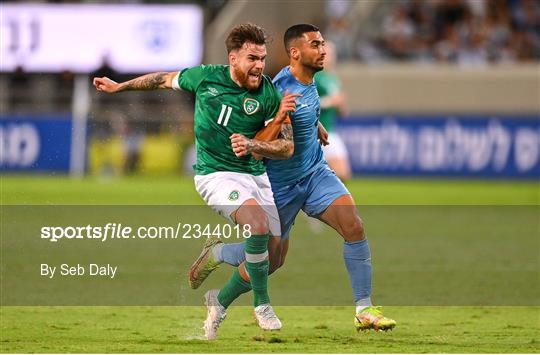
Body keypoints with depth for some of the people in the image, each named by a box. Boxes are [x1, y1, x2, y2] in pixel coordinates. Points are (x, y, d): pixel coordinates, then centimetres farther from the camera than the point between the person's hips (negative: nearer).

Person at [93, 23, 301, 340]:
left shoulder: (269, 95, -7)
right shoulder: (205, 77, -7)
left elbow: (287, 147, -6)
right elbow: (166, 80, 13)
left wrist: (252, 145, -24)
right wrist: (120, 86, 22)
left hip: (256, 175, 4)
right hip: (216, 174, -4)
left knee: (273, 256, 1)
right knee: (258, 224, -30)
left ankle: (220, 301, 26)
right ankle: (262, 304, -14)